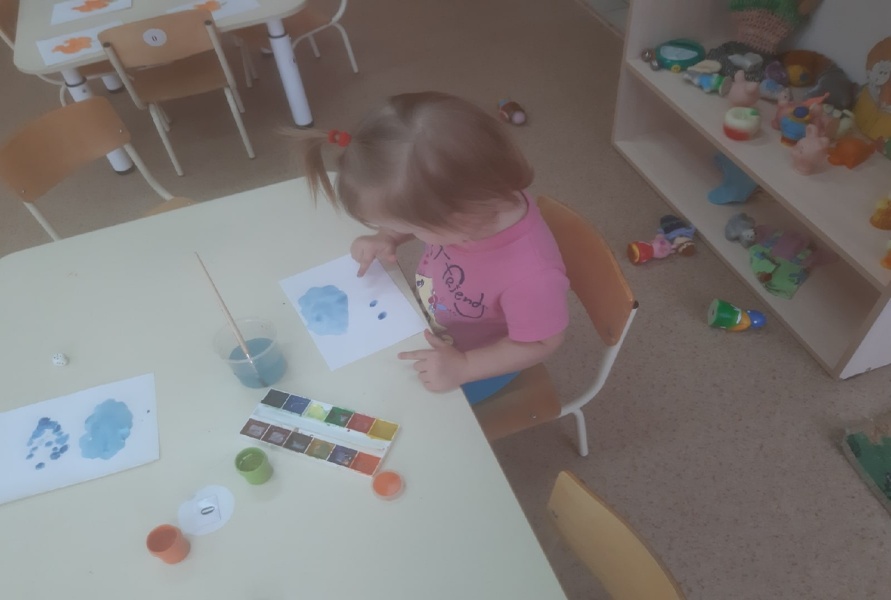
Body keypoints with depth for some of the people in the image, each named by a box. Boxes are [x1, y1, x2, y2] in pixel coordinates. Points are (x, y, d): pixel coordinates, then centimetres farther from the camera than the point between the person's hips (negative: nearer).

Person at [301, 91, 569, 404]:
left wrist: (462, 368, -31)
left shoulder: (532, 276, -44)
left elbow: (541, 342, -25)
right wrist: (387, 238, -18)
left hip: (477, 360, -5)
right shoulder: (477, 200, -28)